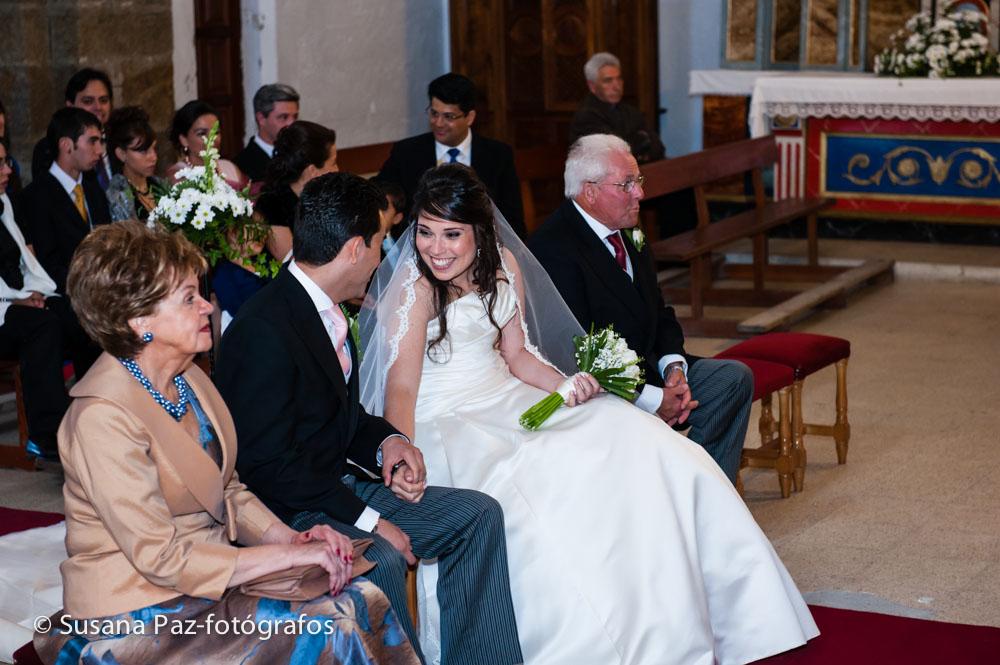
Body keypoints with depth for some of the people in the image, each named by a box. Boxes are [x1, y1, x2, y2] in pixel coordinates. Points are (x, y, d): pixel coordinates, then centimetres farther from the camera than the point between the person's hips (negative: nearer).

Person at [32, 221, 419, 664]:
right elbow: (162, 558, -22)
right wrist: (290, 554, -20)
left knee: (362, 601, -8)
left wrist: (292, 537, -4)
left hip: (211, 570, 8)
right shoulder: (103, 416, -21)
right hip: (141, 611, -8)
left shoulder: (188, 379, 5)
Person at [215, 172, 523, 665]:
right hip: (288, 511, -10)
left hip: (340, 485, 10)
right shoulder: (263, 331, -22)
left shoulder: (326, 310, 7)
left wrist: (386, 442, -3)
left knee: (478, 514, 1)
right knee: (381, 559, -35)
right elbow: (269, 462, -23)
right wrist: (366, 520, -22)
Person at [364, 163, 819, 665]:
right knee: (530, 492, -34)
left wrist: (564, 385, -10)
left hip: (506, 400, 7)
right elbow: (401, 386, -22)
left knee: (640, 445, -8)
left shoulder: (503, 265, 3)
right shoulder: (413, 288, -15)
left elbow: (517, 355, 10)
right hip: (444, 424, -6)